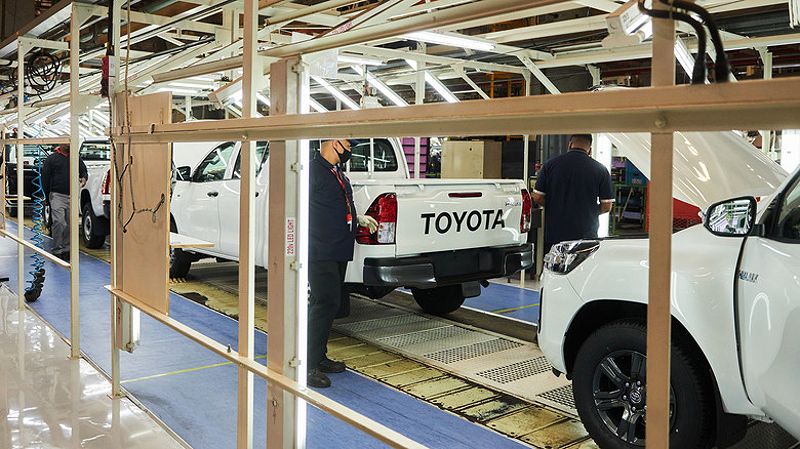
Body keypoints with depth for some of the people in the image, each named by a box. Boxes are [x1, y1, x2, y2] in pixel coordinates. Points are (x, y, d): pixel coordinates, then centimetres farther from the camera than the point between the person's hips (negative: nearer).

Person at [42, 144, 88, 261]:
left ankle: (66, 249, 13)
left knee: (70, 224, 4)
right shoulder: (52, 158, 5)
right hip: (57, 195, -4)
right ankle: (57, 250, -7)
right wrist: (48, 196, 4)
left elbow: (84, 171, 21)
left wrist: (84, 178, -4)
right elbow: (45, 178, 6)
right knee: (59, 223, -13)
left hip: (72, 196, 4)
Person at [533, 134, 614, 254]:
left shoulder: (550, 164, -1)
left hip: (553, 235, 1)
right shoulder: (600, 170, -3)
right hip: (586, 234, -1)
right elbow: (606, 206, -1)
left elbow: (537, 197, 1)